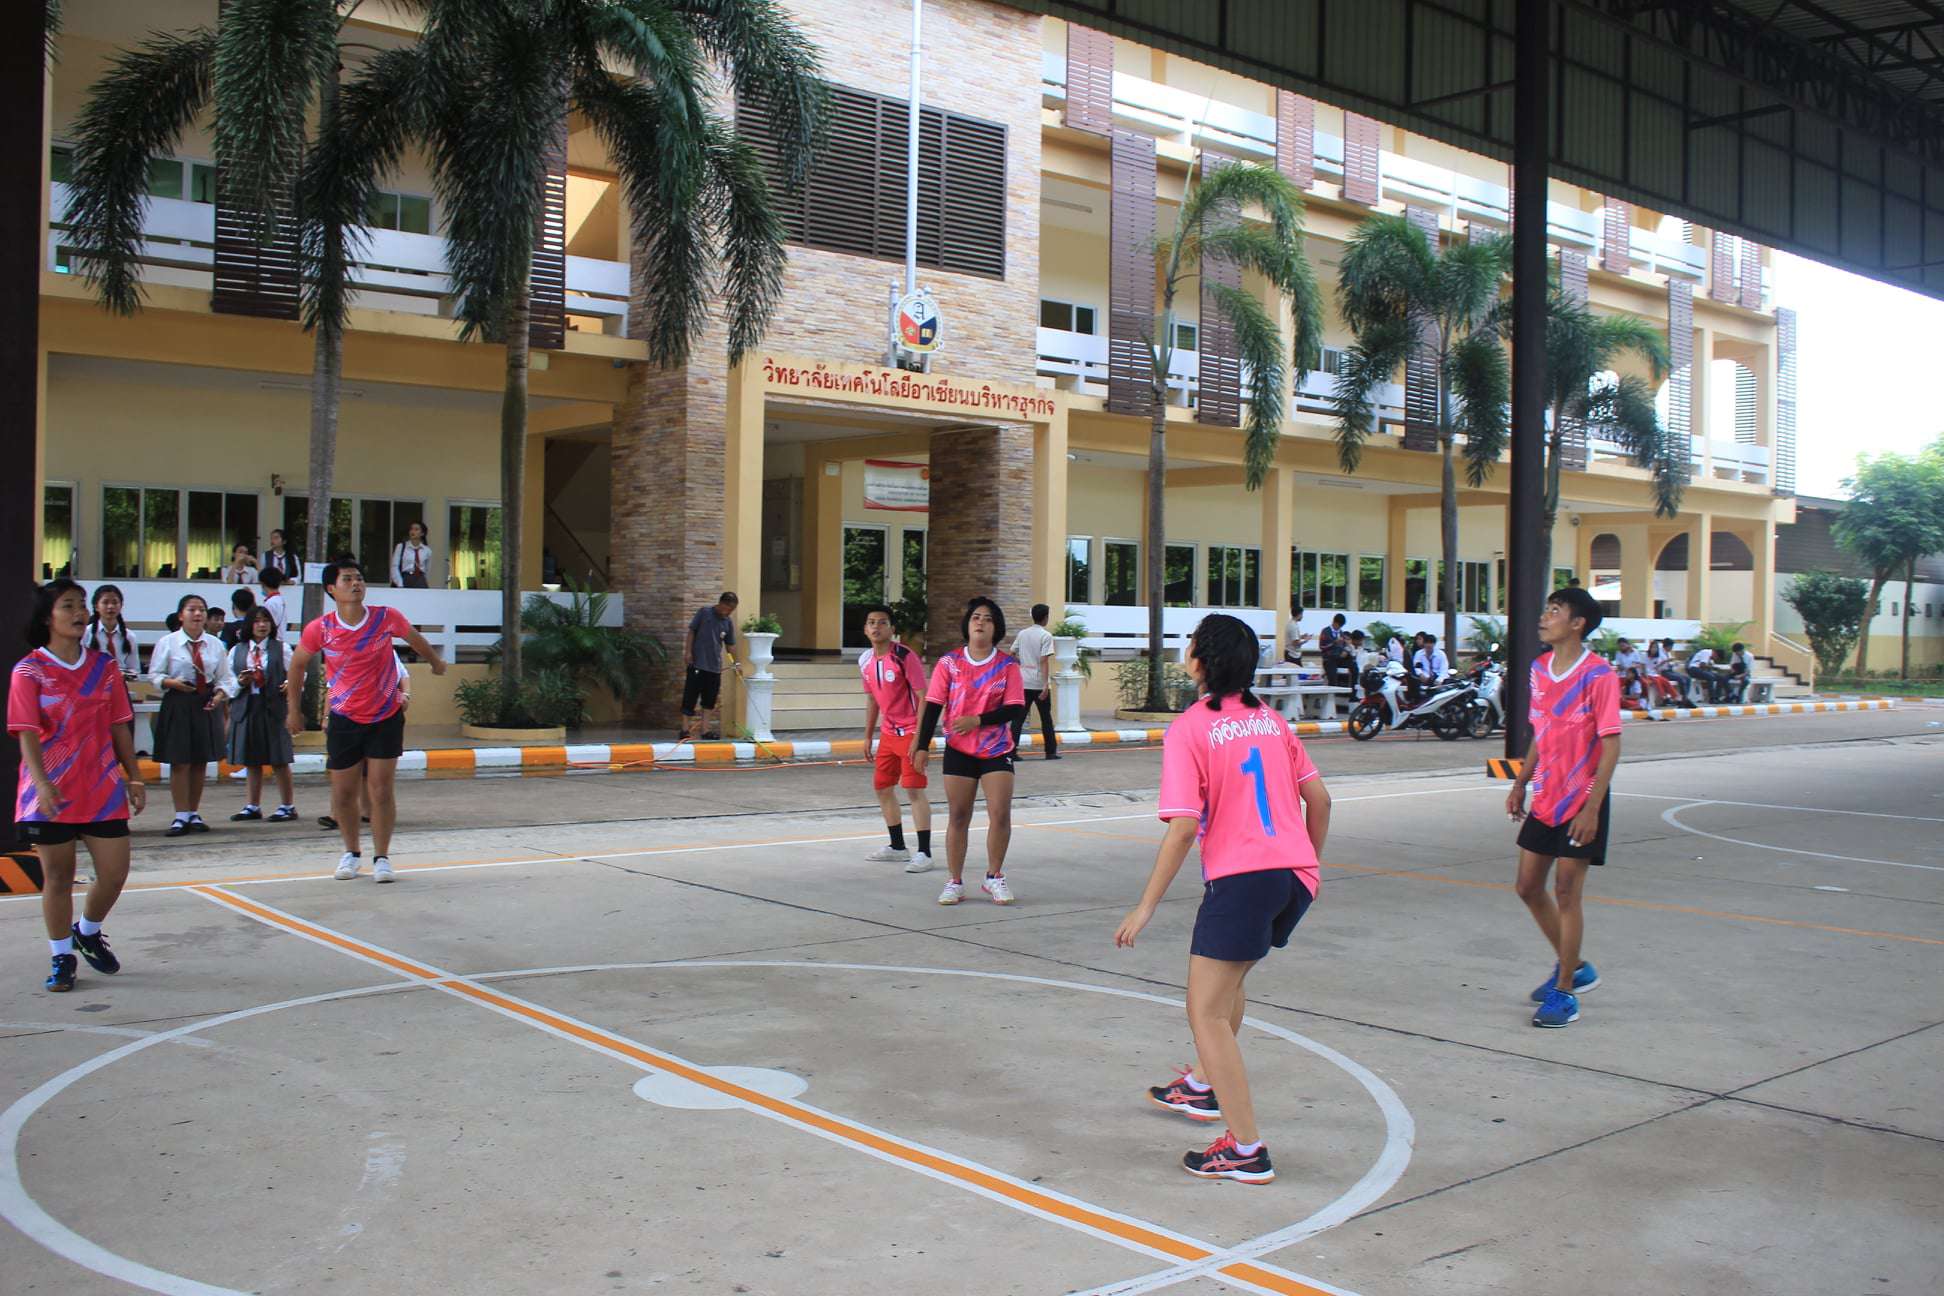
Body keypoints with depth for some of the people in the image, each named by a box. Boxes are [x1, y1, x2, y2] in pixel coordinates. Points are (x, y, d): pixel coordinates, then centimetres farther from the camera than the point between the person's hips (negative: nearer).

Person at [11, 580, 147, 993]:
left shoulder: (104, 666, 7)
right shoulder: (30, 670, -4)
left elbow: (120, 727, 10)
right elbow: (27, 735, -12)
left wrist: (134, 777, 6)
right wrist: (42, 784, -25)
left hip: (103, 788, 3)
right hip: (51, 795, -3)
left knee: (115, 872, 2)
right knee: (57, 877, 5)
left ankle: (88, 932, 30)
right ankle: (61, 957, 21)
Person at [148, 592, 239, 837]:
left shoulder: (215, 644, 5)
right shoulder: (167, 642, -2)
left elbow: (226, 677, 8)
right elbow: (154, 674, 0)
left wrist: (219, 695, -10)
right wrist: (172, 683, -18)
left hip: (207, 705, 3)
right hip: (178, 704, -3)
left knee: (201, 762, 9)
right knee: (179, 762, -3)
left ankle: (194, 813, 19)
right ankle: (181, 816, 3)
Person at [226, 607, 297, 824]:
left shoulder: (281, 648, 4)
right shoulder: (237, 651, 9)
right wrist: (240, 682, -10)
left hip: (273, 708, -3)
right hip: (246, 708, 3)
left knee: (279, 761, -2)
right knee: (252, 761, 11)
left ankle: (288, 805, 4)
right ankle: (253, 806, 20)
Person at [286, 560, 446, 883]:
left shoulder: (387, 618, -11)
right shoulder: (320, 629, -10)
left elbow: (415, 639, 10)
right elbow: (296, 665, 6)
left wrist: (436, 661, 26)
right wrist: (293, 710, 10)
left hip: (386, 718, -1)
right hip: (344, 720, 1)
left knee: (381, 792, -4)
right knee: (343, 793, 6)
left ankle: (381, 857, 9)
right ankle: (351, 853, 27)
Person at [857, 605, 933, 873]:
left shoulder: (904, 657, -16)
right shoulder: (865, 662, 5)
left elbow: (923, 697, -17)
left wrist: (920, 738, -22)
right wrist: (868, 737, 17)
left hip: (910, 732, -8)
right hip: (888, 733, 8)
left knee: (914, 789, -11)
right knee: (882, 787, 12)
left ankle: (924, 853, -5)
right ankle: (897, 847, 26)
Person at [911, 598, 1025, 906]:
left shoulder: (1007, 666, -2)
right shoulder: (949, 663, -1)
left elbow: (1015, 708, -8)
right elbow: (933, 706, -2)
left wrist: (978, 720, -19)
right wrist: (922, 746, -7)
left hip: (996, 751, 0)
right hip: (958, 750, 0)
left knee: (1000, 814, -7)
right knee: (958, 816, 4)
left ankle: (994, 877, 11)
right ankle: (954, 882, 13)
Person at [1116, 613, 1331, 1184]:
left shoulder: (1188, 729, -7)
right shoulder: (1270, 719, 12)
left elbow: (1183, 827, -14)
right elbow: (1318, 798, 13)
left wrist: (1146, 906, -10)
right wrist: (1310, 863, 27)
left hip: (1241, 876, -8)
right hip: (1296, 873, 8)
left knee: (1207, 1011, 1)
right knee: (1229, 979, 29)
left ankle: (1246, 1150, 0)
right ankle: (1204, 1084, 47)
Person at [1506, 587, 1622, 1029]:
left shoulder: (1598, 675, -15)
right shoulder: (1539, 668, 7)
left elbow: (1610, 746, -16)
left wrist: (1591, 808, -21)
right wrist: (1520, 785, 14)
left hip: (1580, 802, -7)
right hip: (1544, 798, 7)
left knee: (1566, 892, -3)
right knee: (1528, 887, 11)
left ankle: (1565, 993, 9)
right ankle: (1573, 967, 30)